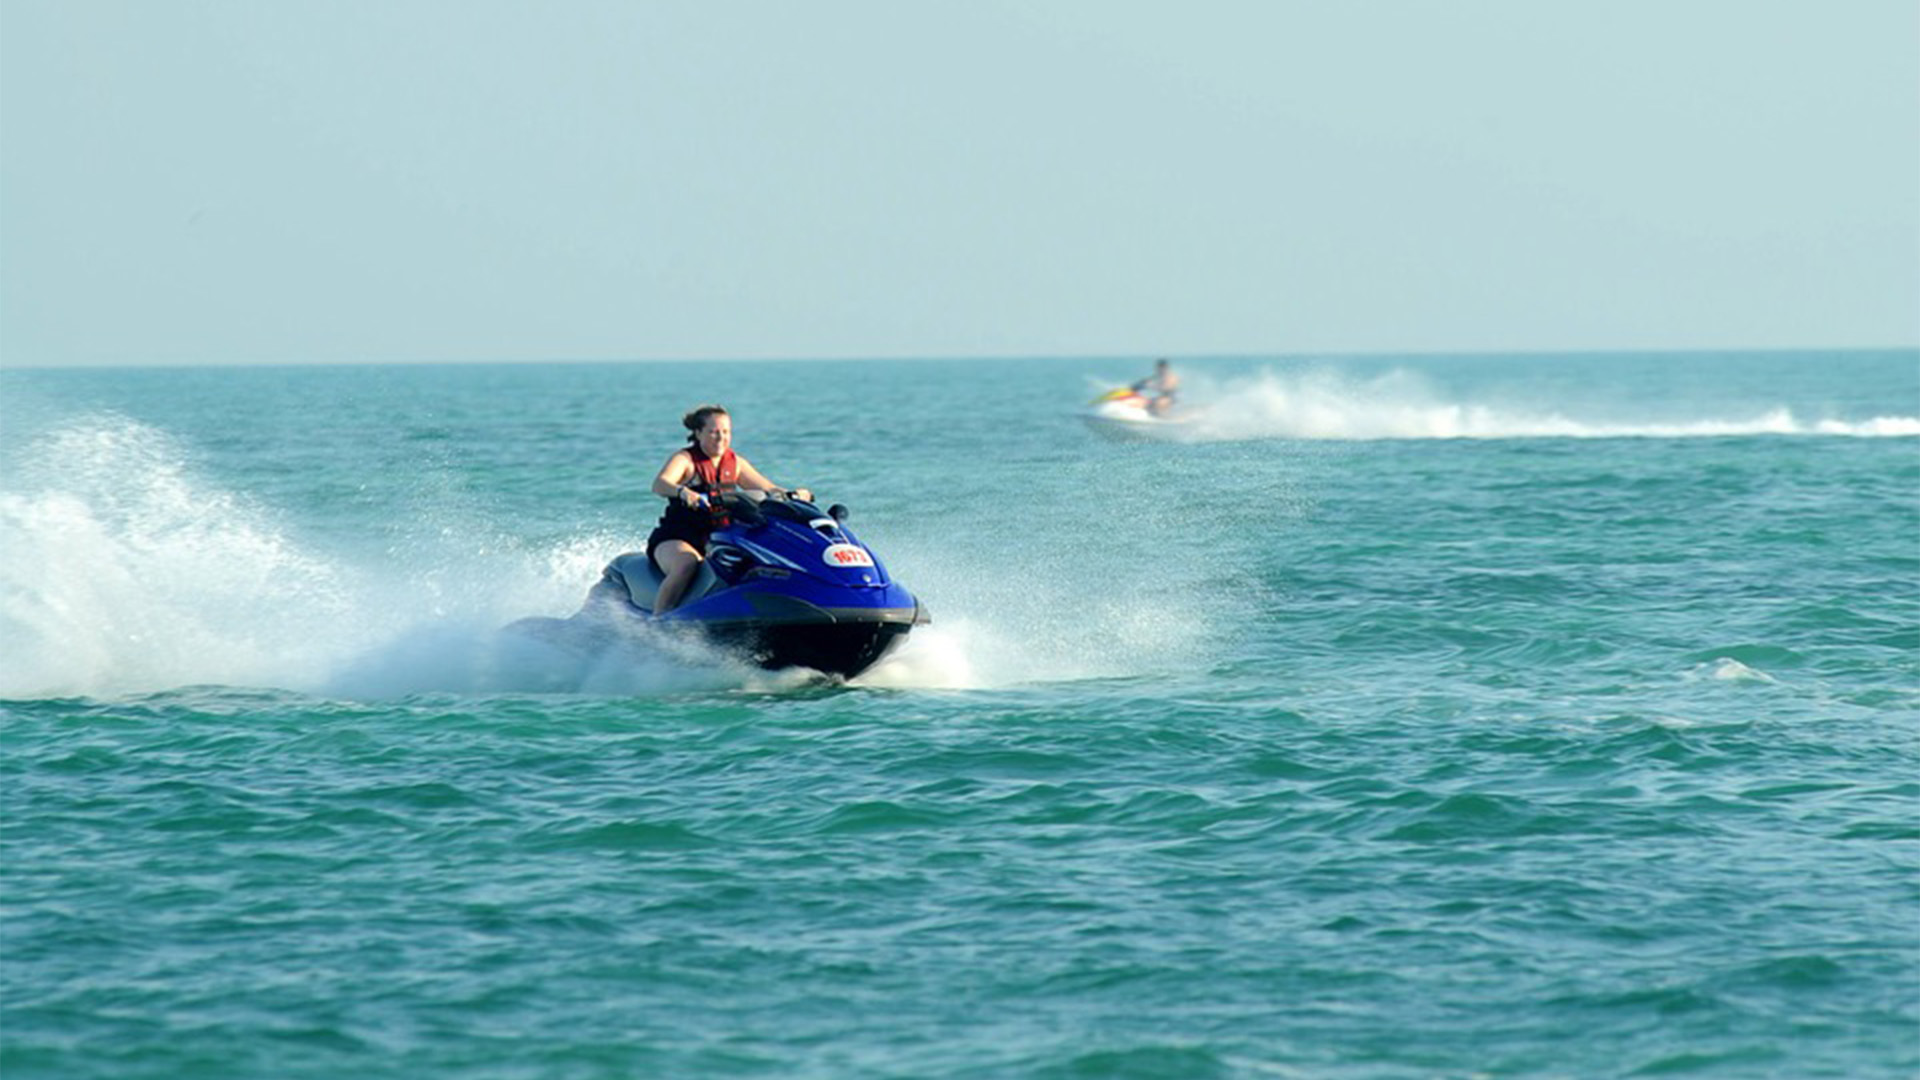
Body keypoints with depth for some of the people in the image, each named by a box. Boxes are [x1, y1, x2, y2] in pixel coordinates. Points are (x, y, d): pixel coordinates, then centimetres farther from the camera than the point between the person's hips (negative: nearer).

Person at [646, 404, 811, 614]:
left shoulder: (735, 464, 12)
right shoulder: (685, 460, -5)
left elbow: (769, 490, 12)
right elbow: (659, 484, -24)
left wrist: (795, 495, -9)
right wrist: (683, 492, -46)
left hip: (717, 541, 6)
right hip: (674, 539, -6)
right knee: (688, 563, -37)